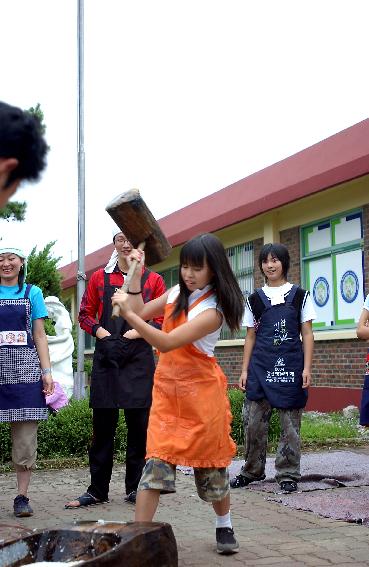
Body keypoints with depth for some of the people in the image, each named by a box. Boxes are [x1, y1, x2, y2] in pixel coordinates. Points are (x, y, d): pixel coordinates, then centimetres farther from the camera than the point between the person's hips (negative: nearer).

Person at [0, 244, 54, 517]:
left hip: (25, 370, 0)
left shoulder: (32, 293, 12)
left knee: (25, 436, 0)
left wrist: (47, 371, 2)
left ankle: (22, 496, 7)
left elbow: (39, 336, 10)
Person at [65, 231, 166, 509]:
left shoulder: (153, 279, 7)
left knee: (139, 424, 2)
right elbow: (85, 315, 12)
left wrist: (140, 332, -9)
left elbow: (164, 319, 6)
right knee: (103, 424, 4)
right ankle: (98, 490, 13)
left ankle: (135, 488, 14)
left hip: (140, 358, -1)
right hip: (106, 357, 1)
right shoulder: (100, 277, 10)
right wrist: (99, 330, -6)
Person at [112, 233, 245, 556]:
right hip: (167, 390, 5)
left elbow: (166, 343, -27)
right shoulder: (178, 292, 5)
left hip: (200, 393, -5)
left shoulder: (212, 310, -19)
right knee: (156, 462, -5)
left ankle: (224, 526, 32)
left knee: (210, 462, 9)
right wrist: (135, 274, 6)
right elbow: (142, 313, 14)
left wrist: (128, 314, -31)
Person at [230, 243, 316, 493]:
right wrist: (245, 370, 7)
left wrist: (307, 368, -5)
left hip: (291, 366, -2)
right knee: (253, 421, 1)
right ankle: (252, 470, 17)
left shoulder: (300, 296, 5)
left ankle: (288, 474, 12)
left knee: (290, 423, 2)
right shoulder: (255, 299, 10)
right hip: (261, 366, 2)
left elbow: (307, 334, 3)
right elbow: (251, 336, 12)